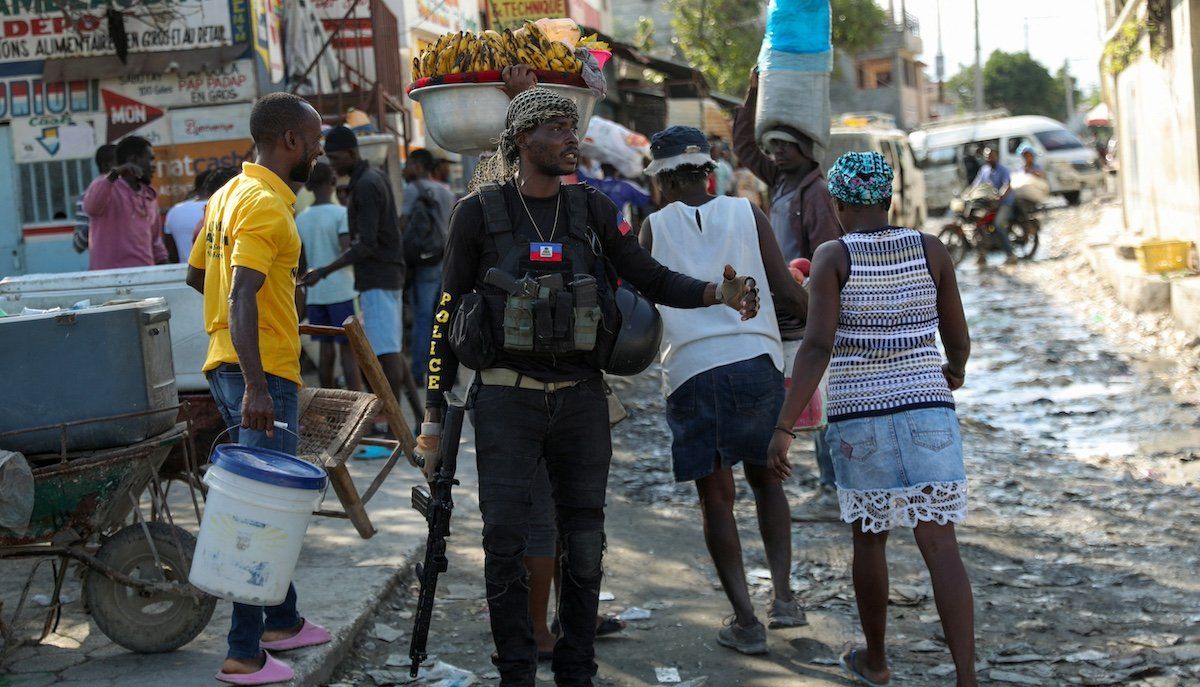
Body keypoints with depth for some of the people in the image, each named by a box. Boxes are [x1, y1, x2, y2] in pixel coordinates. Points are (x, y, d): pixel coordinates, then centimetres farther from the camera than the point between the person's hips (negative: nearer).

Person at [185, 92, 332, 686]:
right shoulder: (266, 205, -16)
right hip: (261, 374, -10)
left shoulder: (229, 194, 14)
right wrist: (255, 387, -32)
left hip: (229, 365, 10)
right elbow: (241, 295, -26)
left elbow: (196, 274, 24)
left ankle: (282, 621, 32)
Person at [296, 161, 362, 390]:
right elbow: (347, 251, -17)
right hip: (341, 291, -5)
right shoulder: (341, 214, -7)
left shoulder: (300, 219, 8)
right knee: (349, 350, -3)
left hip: (314, 293, 5)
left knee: (326, 349, 11)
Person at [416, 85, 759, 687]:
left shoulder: (591, 210, 6)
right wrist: (434, 413, -1)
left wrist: (716, 293, -14)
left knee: (584, 541, 7)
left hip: (580, 398, 3)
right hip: (506, 399, -3)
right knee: (505, 540, -4)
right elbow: (447, 314, 1)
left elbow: (651, 278, 6)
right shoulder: (479, 212, -2)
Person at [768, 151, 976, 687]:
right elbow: (958, 339, 7)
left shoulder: (833, 258, -6)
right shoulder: (931, 250, 1)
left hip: (859, 418, -1)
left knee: (869, 537, 19)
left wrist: (783, 428, -19)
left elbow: (817, 347, -17)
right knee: (940, 546, -2)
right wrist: (955, 369, 32)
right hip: (926, 412, 1)